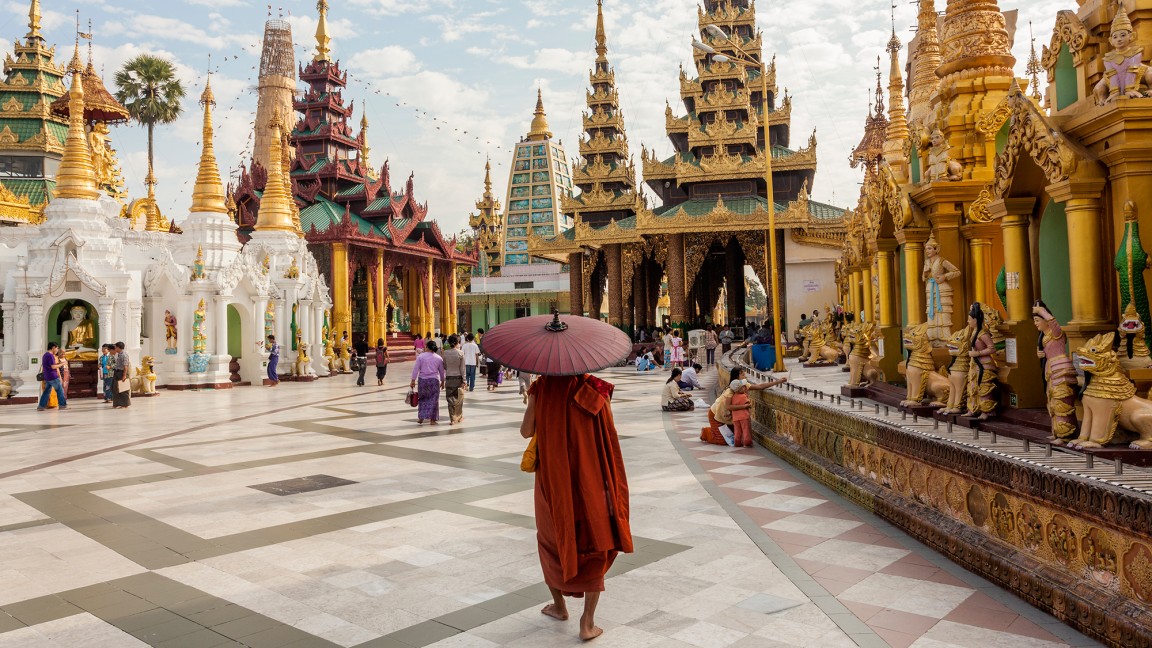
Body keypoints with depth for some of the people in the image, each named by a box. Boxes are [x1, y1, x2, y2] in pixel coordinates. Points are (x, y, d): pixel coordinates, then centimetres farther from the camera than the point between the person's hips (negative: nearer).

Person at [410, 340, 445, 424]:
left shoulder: (420, 356, -4)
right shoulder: (439, 358, 1)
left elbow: (415, 369, -6)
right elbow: (441, 371, 7)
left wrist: (413, 380, -2)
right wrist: (442, 381, 19)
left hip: (423, 380, 0)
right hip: (434, 380, 0)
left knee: (422, 399, 14)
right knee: (433, 399, 6)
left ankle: (421, 417, 8)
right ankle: (433, 419, 8)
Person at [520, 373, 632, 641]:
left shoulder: (541, 388, -8)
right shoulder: (596, 390, -8)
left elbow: (526, 432, 0)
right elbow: (609, 440, -6)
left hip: (552, 479, 1)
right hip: (590, 480, -1)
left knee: (552, 538, 24)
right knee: (595, 549, 11)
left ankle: (559, 605, 36)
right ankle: (588, 622, 8)